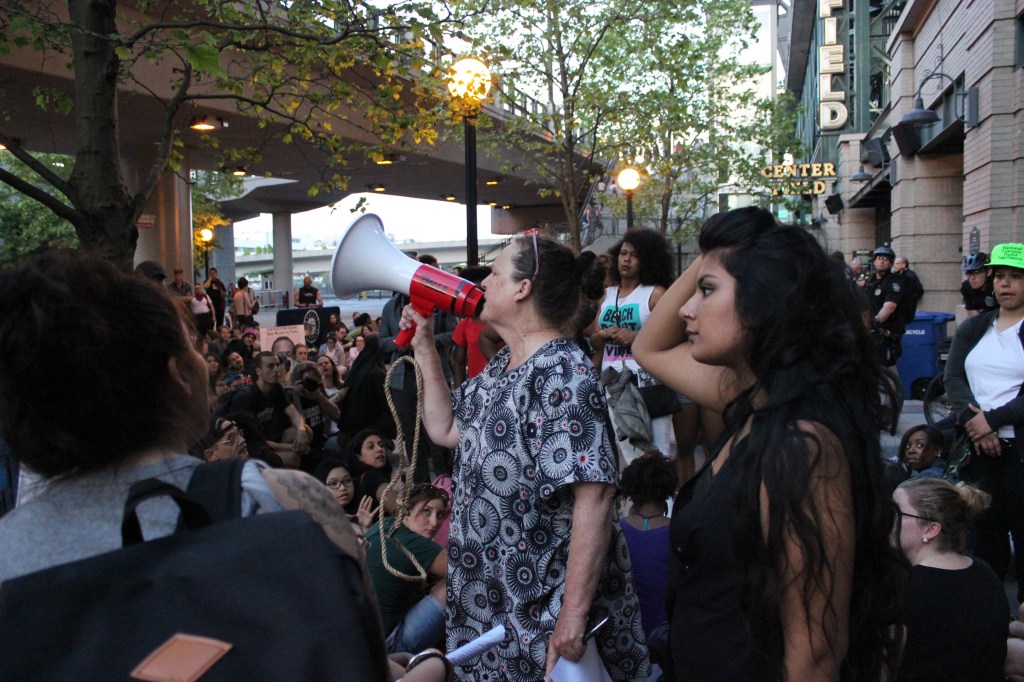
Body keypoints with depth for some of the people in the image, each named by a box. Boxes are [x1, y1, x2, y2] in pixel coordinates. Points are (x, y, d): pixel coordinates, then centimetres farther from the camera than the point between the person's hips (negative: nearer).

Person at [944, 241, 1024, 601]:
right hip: (975, 447, 4)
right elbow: (952, 377, 2)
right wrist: (971, 420, -12)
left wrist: (992, 419, -16)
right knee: (983, 529, 11)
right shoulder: (973, 328, 12)